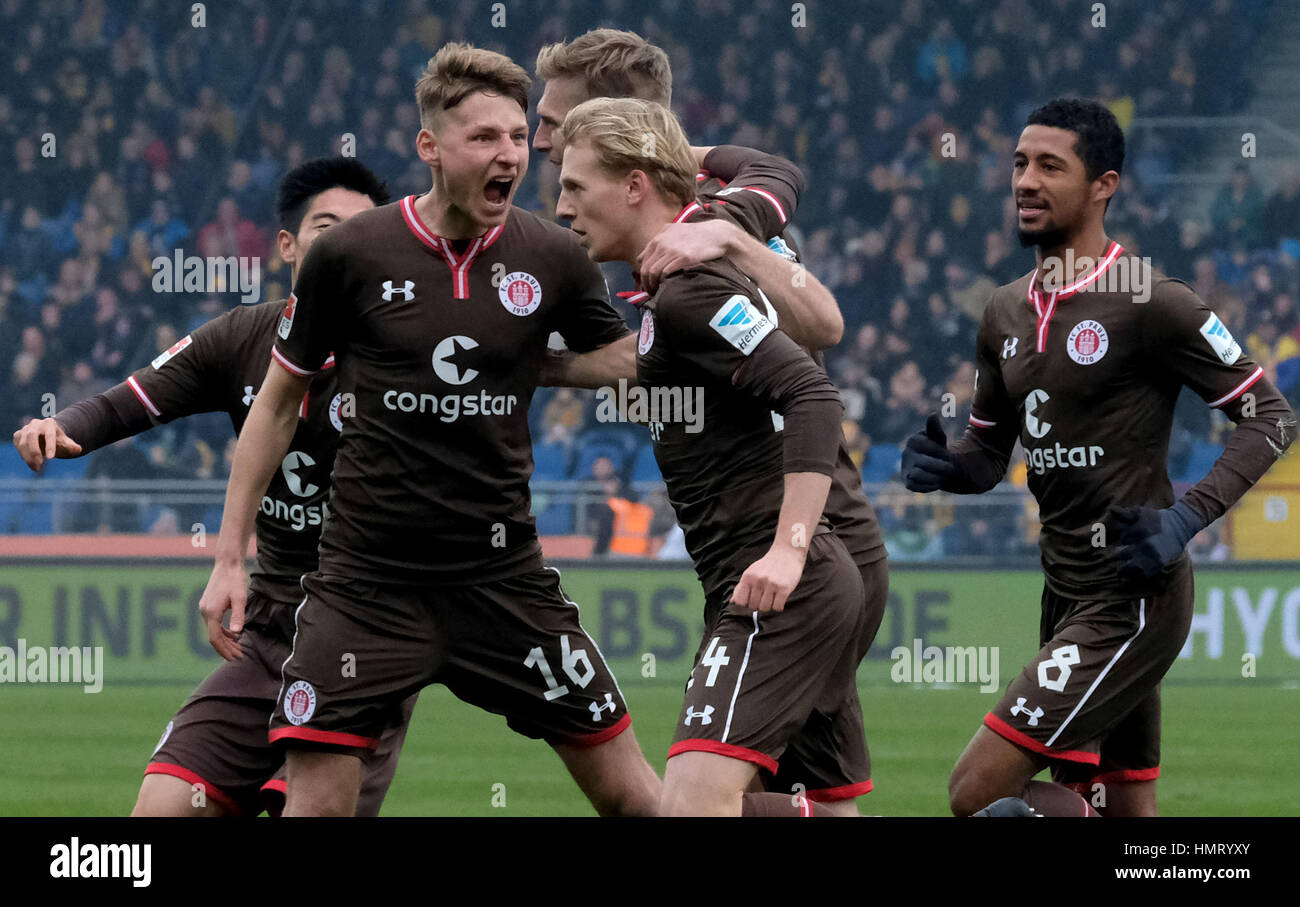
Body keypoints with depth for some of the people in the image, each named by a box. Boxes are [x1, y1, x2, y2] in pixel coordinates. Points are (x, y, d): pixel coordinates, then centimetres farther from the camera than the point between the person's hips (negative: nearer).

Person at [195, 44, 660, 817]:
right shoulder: (352, 254, -5)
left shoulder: (550, 259, -1)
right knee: (316, 803, -10)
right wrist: (230, 558, 5)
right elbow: (278, 401, 6)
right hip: (369, 577, -2)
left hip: (503, 574, 2)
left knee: (630, 793, 2)